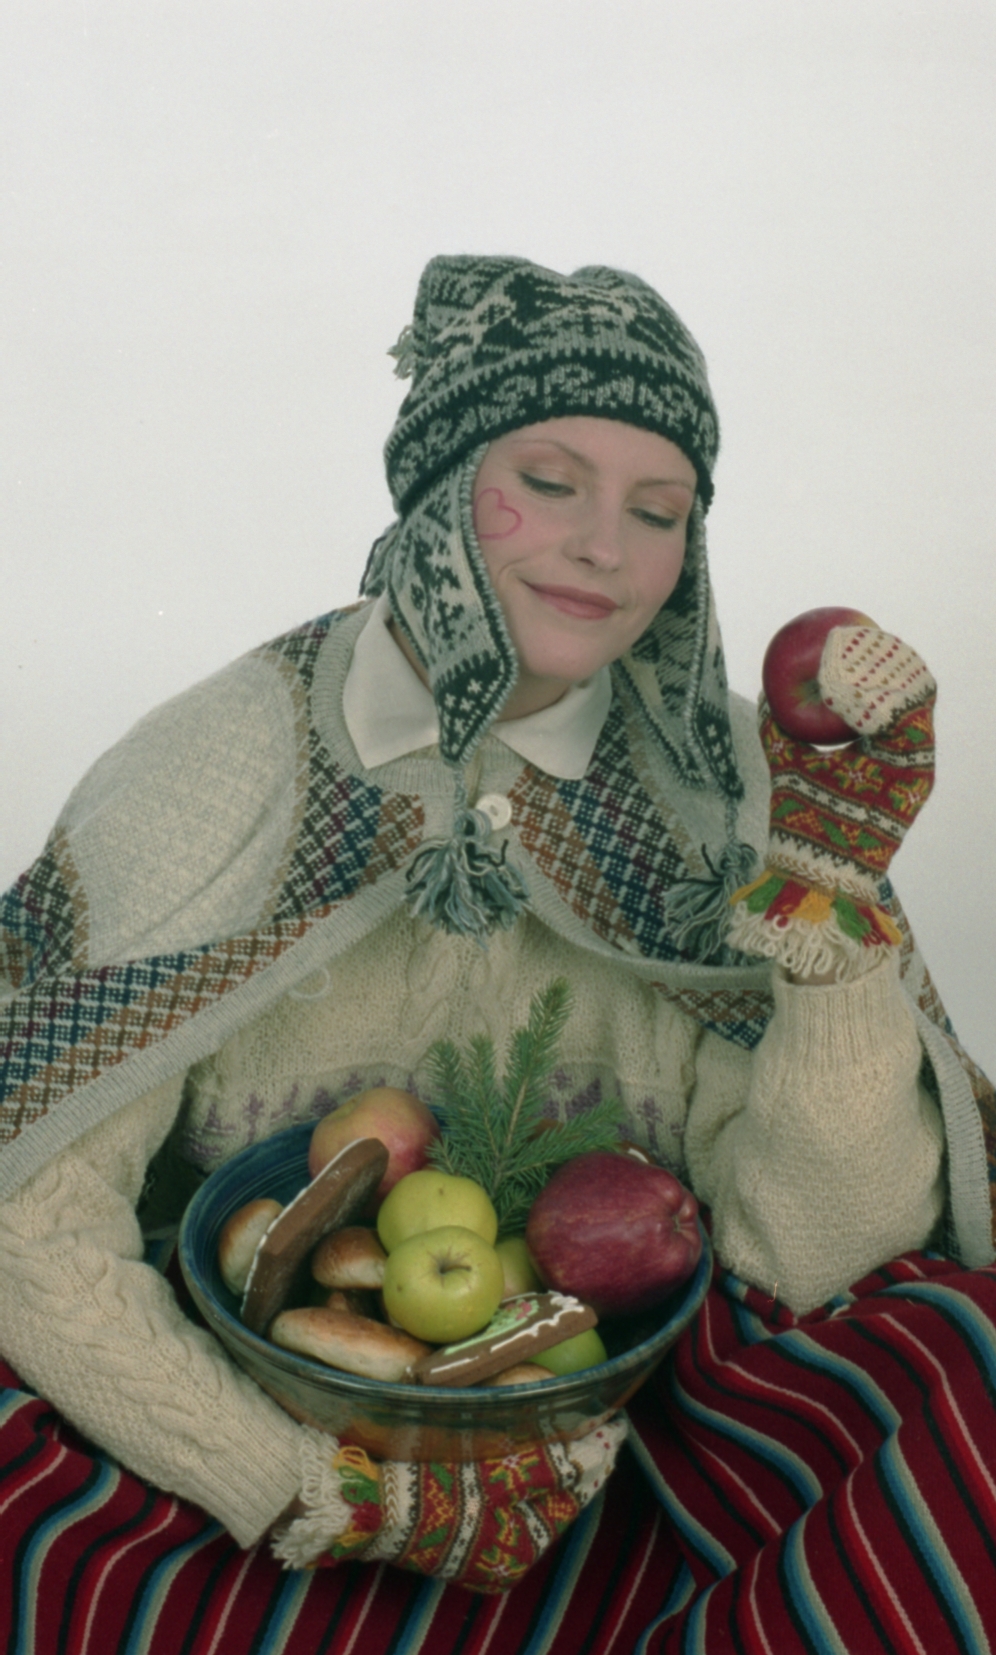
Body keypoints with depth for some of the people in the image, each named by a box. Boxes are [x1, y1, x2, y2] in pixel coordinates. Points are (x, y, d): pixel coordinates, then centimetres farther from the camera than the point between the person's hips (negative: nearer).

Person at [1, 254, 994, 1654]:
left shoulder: (714, 798, -8)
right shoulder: (216, 772, -13)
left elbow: (805, 1259, -12)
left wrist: (835, 884, -23)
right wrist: (310, 1496, -20)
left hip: (600, 1437, 0)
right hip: (264, 1411, 1)